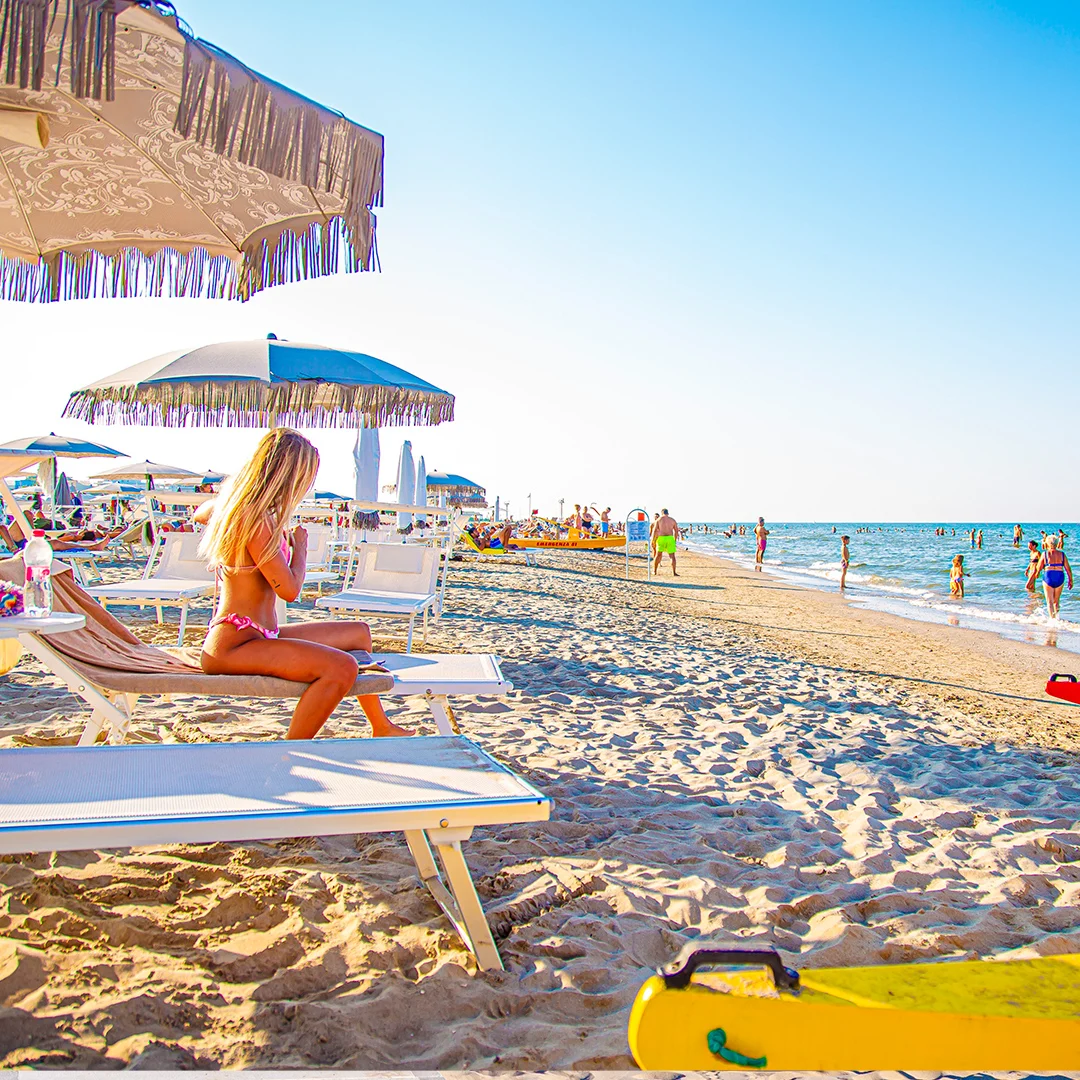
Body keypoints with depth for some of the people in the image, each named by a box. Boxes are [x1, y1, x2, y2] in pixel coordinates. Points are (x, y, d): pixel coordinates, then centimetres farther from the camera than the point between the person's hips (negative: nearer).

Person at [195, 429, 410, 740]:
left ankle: (381, 727, 32)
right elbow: (289, 589, -20)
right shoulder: (255, 519, -20)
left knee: (358, 632, 18)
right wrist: (300, 547, -3)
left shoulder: (232, 502, 11)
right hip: (233, 646, -11)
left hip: (262, 635, 11)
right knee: (341, 667, -30)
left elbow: (200, 514, 35)